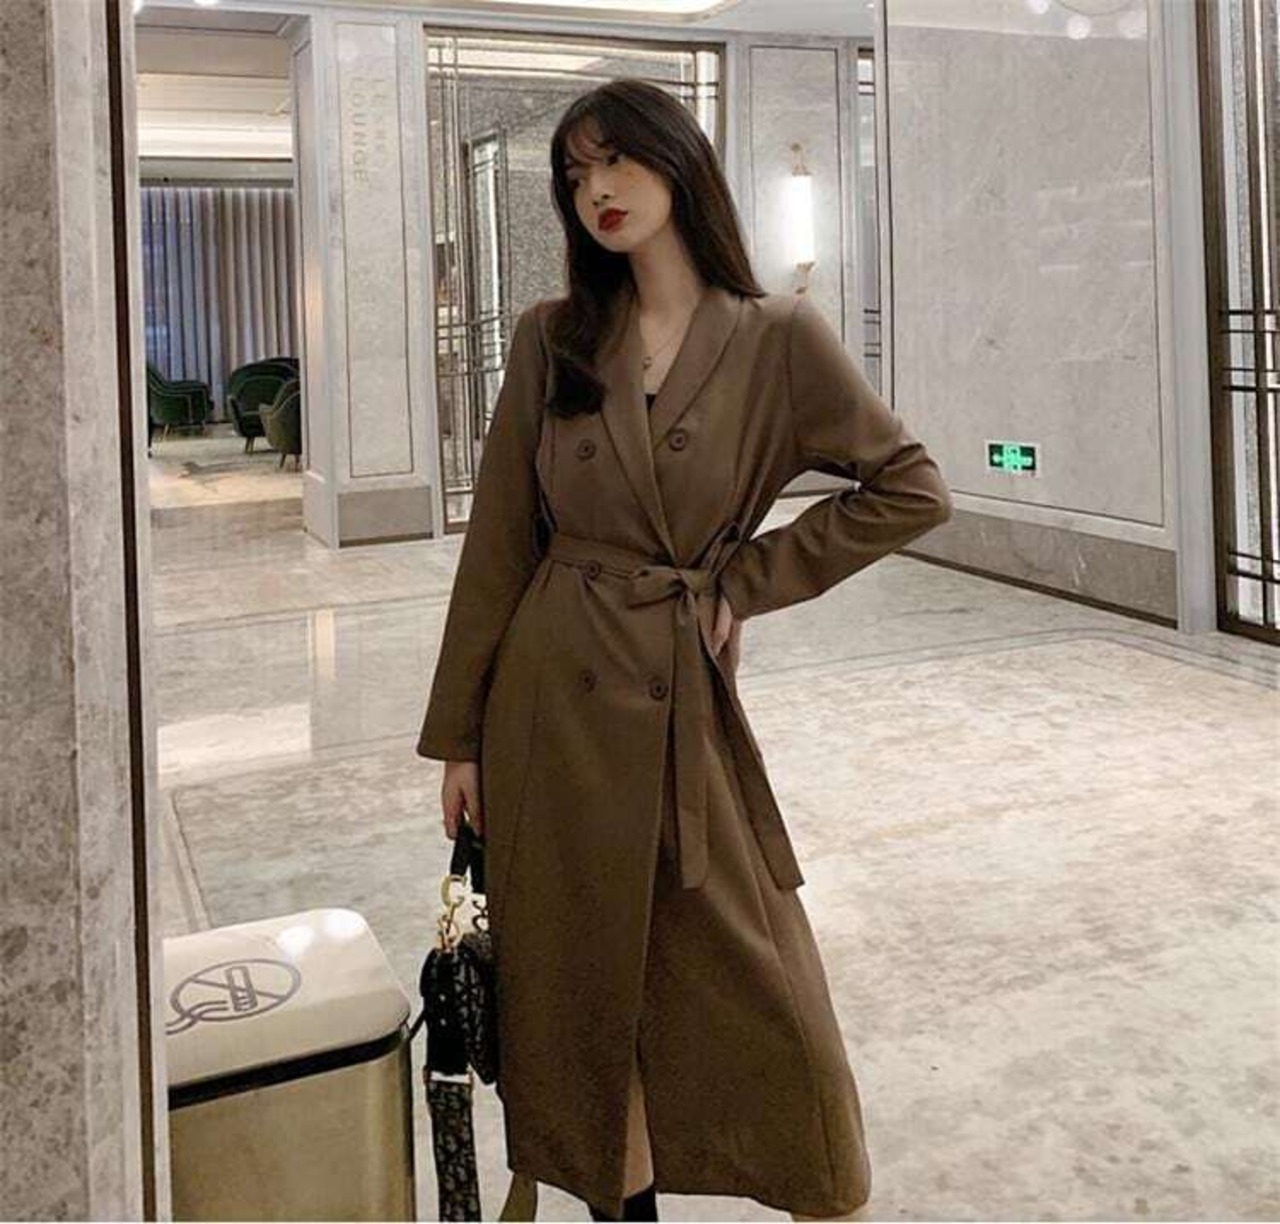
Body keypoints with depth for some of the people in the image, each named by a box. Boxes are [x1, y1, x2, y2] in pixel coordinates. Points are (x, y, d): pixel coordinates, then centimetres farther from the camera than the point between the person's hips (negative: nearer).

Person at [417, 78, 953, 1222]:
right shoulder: (551, 338, 2)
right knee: (585, 975, 11)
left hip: (687, 697, -2)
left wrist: (750, 577, -3)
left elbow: (912, 487, 1)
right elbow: (499, 541, 3)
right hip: (554, 699, 2)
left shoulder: (777, 336, -3)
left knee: (756, 981, 3)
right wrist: (458, 735, 3)